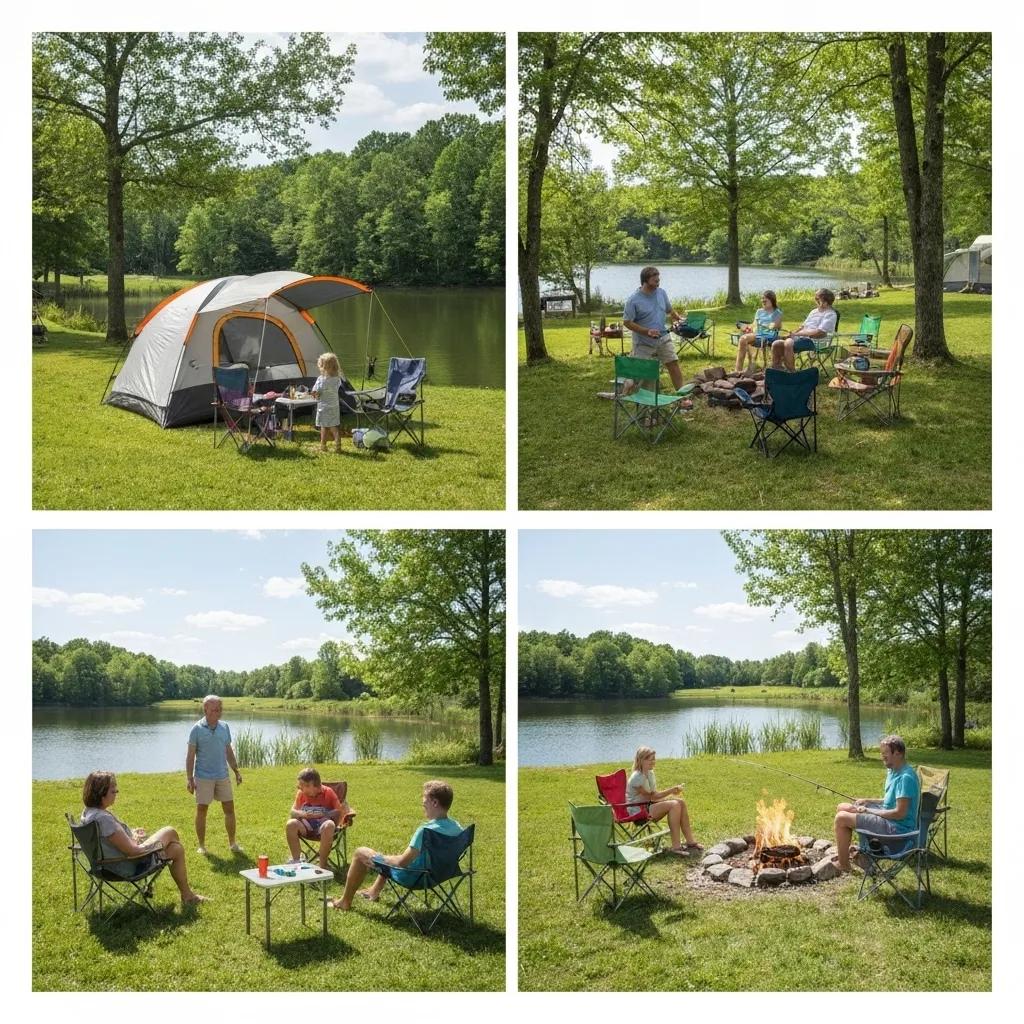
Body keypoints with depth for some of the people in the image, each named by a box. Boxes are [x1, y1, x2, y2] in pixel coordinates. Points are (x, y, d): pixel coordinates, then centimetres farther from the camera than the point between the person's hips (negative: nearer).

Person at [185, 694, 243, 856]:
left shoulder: (224, 727, 5)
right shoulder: (197, 729, -8)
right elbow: (190, 755, -7)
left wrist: (236, 771, 13)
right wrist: (189, 778, -11)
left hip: (222, 776, 4)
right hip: (203, 777, -4)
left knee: (229, 808, 5)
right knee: (201, 810, 3)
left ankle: (232, 843, 17)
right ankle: (201, 846, 15)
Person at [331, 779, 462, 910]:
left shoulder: (426, 830, -32)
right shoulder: (456, 827, -10)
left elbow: (402, 862, -27)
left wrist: (380, 858, -8)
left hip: (412, 875, -8)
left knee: (361, 853, 7)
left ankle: (345, 901, 21)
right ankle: (375, 890, 49)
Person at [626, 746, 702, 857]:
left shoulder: (650, 773, 11)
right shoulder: (637, 778, -20)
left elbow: (655, 793, 8)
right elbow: (652, 797, -16)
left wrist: (671, 792, -9)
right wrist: (671, 791, -13)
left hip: (648, 805, 10)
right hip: (638, 811, -10)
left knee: (681, 802, -5)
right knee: (674, 805, -25)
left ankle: (690, 841, -3)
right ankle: (676, 846, -27)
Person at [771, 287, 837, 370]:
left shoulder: (830, 314, -6)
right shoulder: (814, 311, 22)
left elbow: (819, 332, -17)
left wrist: (797, 333, -12)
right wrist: (792, 333, 4)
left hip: (814, 341, -9)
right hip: (801, 338, 9)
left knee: (788, 343, -34)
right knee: (776, 344, -5)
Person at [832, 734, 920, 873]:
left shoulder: (906, 777, -22)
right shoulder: (892, 771, 10)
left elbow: (900, 813, -25)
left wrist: (869, 810, -15)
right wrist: (868, 801, 6)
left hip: (897, 829, -11)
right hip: (887, 815, 11)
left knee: (841, 818, -16)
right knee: (842, 808, 12)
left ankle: (843, 864, -2)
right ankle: (846, 851, 14)